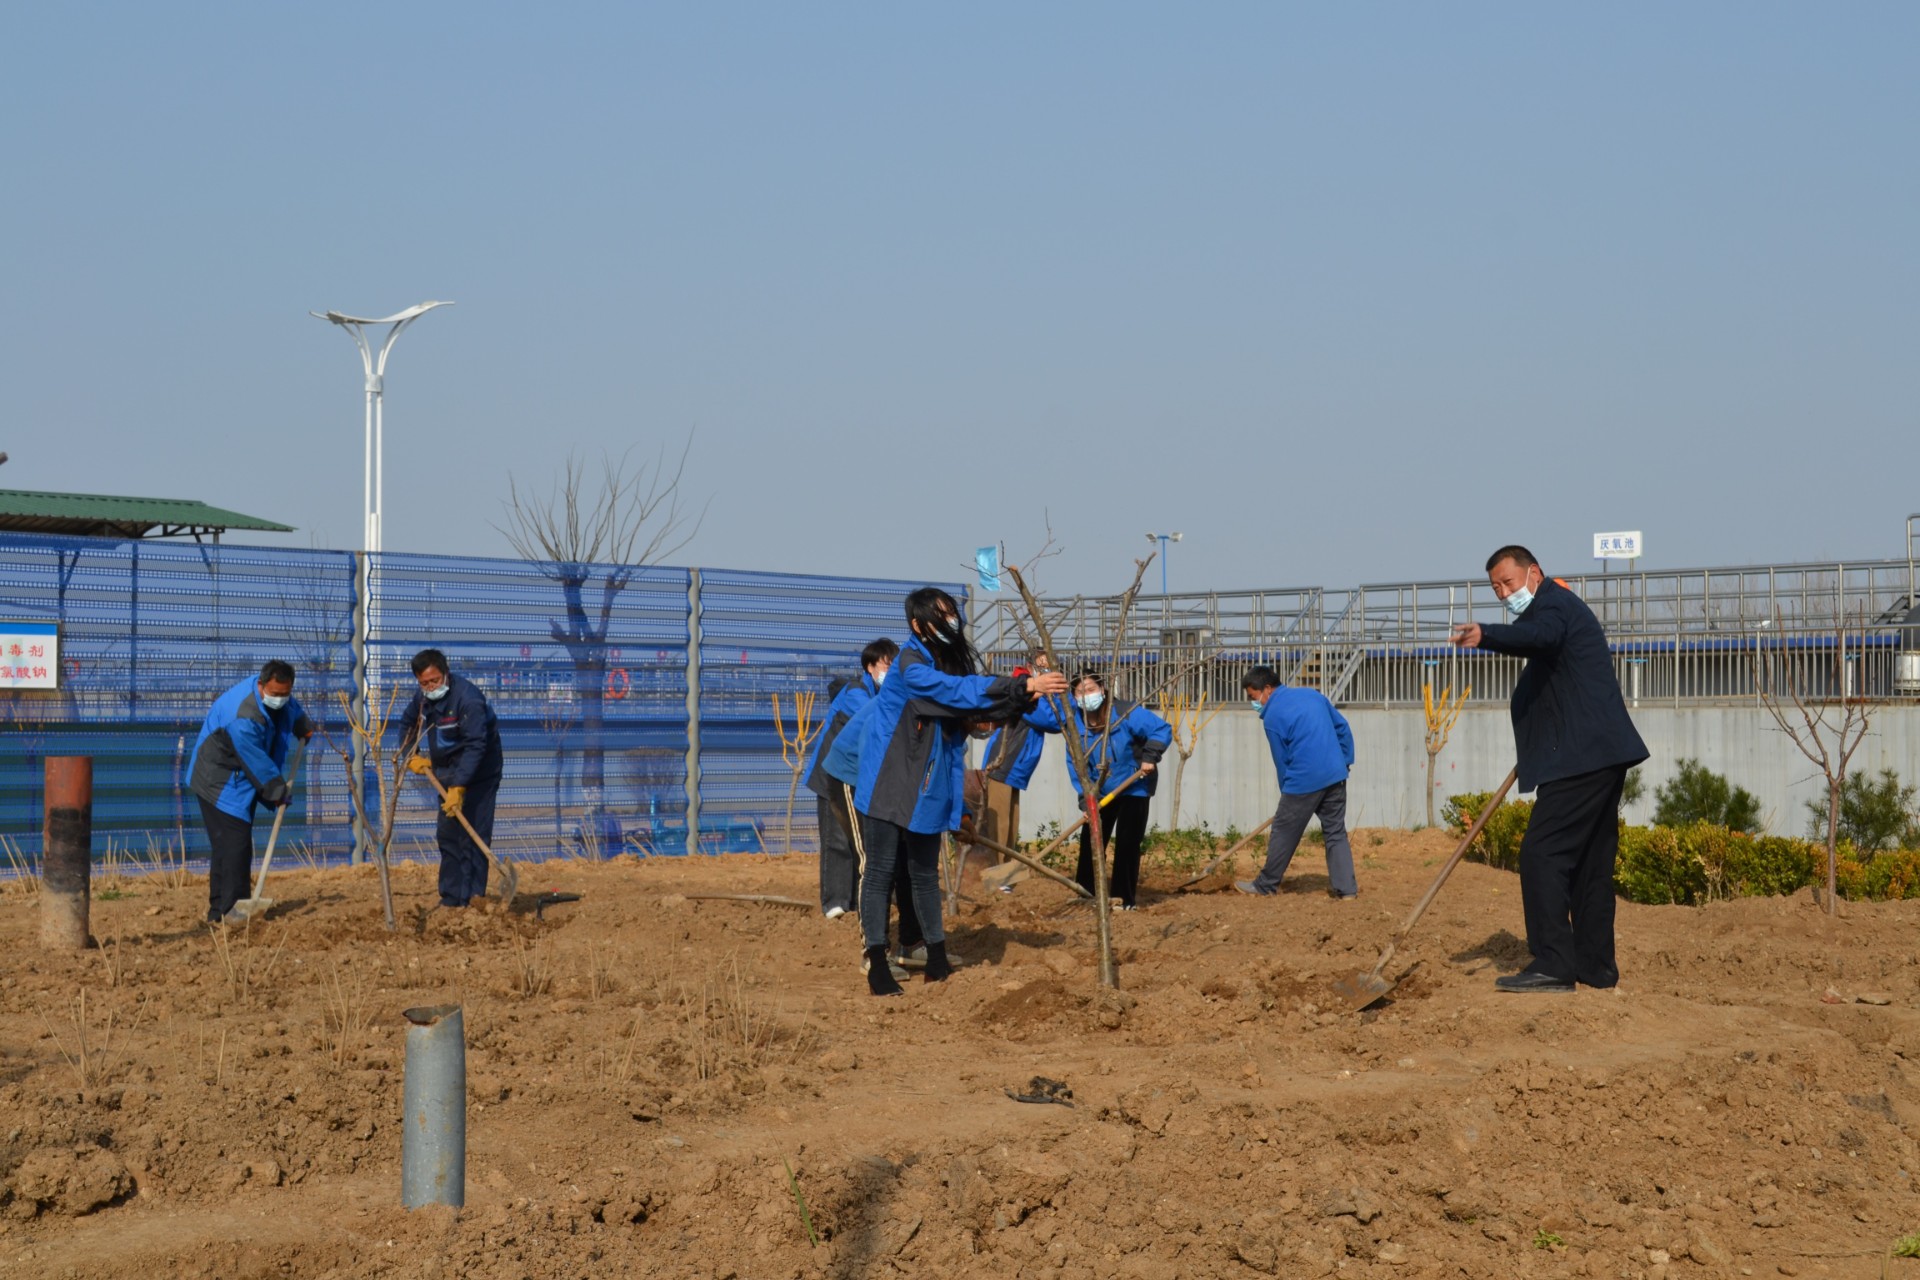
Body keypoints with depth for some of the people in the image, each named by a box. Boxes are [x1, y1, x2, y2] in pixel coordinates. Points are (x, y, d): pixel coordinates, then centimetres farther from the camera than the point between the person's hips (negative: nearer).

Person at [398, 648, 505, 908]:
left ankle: (473, 897, -13)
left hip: (477, 775, -9)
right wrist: (411, 755, 3)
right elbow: (407, 723, 20)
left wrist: (458, 787, -35)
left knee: (473, 837, -14)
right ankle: (451, 899, 21)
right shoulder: (423, 697, 0)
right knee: (447, 835, 12)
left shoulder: (468, 699, -27)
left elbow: (474, 746, -31)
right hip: (448, 774, 9)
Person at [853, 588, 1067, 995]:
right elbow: (959, 690, -28)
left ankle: (937, 962, 19)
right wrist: (1023, 684, -31)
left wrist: (1026, 697, -14)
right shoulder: (911, 665, -18)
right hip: (888, 784, -7)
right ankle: (876, 967, -2)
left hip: (926, 787, 7)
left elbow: (984, 705, 5)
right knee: (880, 870, -4)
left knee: (925, 872, 13)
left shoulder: (952, 660, 6)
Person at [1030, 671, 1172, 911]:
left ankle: (1125, 898, 2)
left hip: (1133, 789, -4)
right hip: (1100, 792, 4)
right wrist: (1084, 798, -21)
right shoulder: (1076, 724, -9)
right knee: (1090, 841, 3)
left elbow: (1163, 730, -18)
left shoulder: (1126, 713, -21)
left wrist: (1150, 756, -31)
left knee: (1126, 843, -7)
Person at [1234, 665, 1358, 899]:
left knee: (1283, 833, 8)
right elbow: (1343, 727, 14)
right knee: (1336, 832, 12)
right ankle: (1345, 887, 8)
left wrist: (1288, 796, 10)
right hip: (1335, 776, 6)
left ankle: (1265, 886, 20)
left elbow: (1282, 761, -1)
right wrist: (1345, 760, 20)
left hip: (1304, 781, -6)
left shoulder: (1272, 717, -6)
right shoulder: (1312, 695, 12)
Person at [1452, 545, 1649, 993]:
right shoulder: (1560, 608, 25)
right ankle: (1596, 965, 17)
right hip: (1603, 755, 11)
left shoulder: (1553, 603, -9)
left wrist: (1485, 635, -51)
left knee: (1541, 852, -13)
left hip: (1582, 757, -11)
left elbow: (1539, 635, -33)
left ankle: (1553, 964, -17)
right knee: (1591, 860, 13)